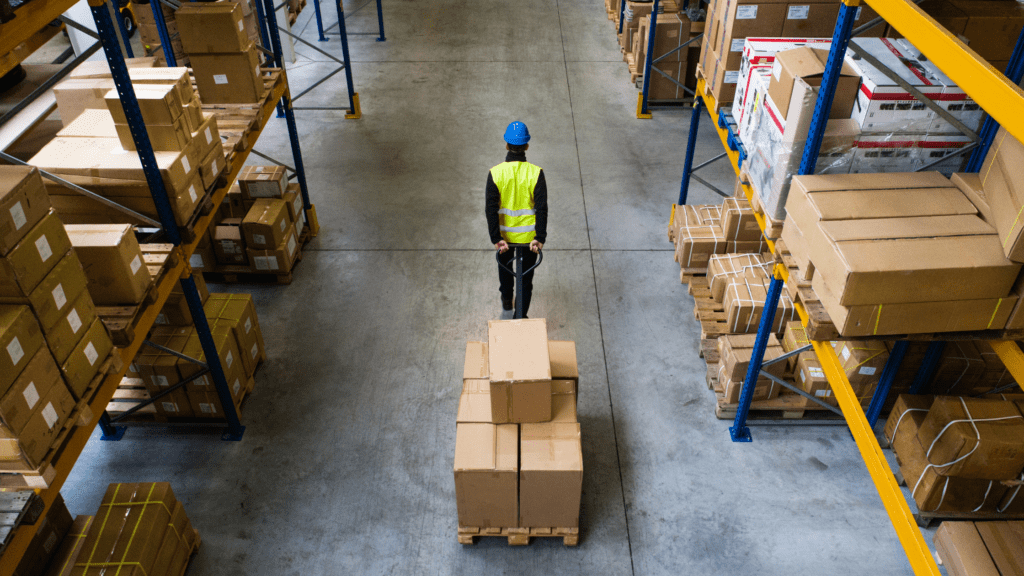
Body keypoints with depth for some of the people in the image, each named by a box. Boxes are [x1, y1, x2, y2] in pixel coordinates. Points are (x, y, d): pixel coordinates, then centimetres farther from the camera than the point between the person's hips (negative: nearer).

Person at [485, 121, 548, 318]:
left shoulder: (495, 173, -14)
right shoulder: (536, 173, -14)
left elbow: (491, 209, -17)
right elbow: (542, 208, -18)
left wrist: (496, 238, -15)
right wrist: (540, 238, -16)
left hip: (504, 234, 1)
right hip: (528, 235, -1)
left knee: (504, 266, 29)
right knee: (526, 276, 15)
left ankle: (506, 302, 48)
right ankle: (522, 315, 22)